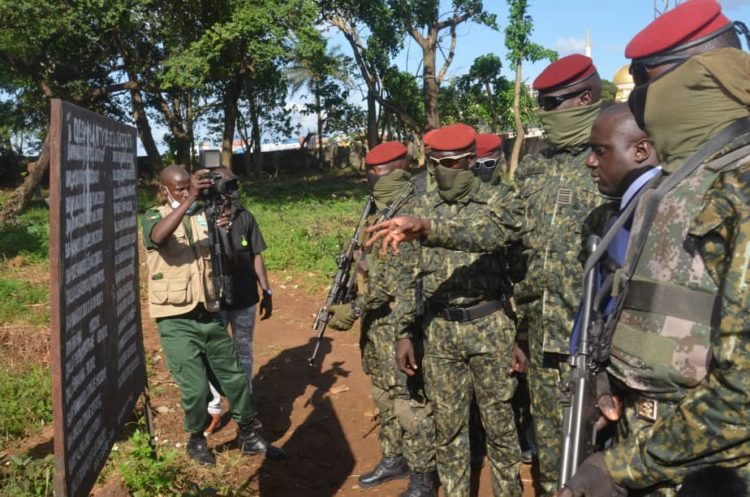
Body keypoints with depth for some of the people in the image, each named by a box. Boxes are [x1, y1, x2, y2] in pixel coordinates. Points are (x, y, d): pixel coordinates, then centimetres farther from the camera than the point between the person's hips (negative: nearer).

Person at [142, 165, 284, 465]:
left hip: (210, 314, 4)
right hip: (176, 321, -4)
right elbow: (159, 236, -29)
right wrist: (189, 199, -36)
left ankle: (249, 435, 28)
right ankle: (196, 439, 26)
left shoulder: (204, 216, 6)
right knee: (195, 387, -1)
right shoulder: (154, 217, -3)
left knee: (234, 376, 11)